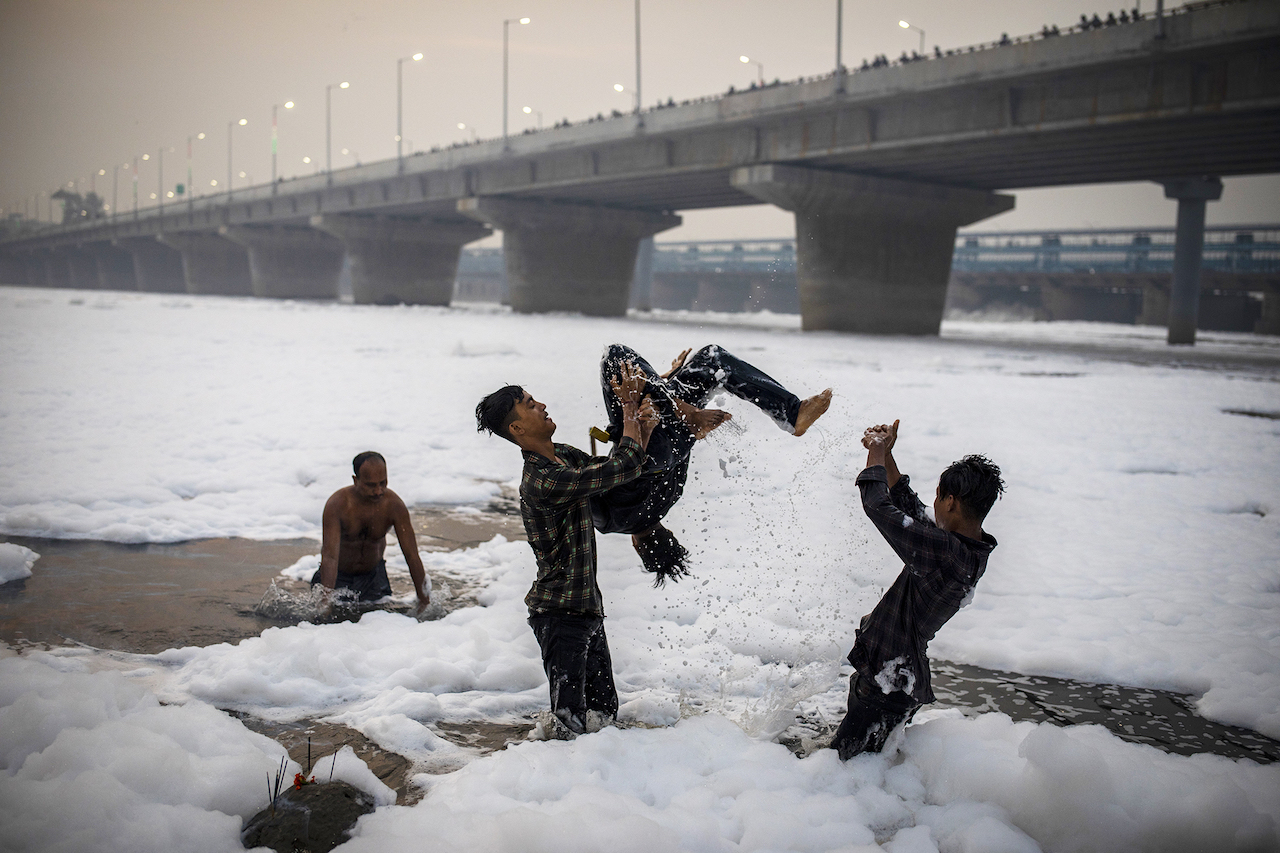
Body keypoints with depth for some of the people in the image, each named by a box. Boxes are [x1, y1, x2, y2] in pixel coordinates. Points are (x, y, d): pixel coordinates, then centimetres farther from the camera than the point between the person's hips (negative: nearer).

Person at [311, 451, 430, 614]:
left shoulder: (394, 505, -23)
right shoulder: (337, 504, -29)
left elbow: (412, 555, -20)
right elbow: (330, 556, -36)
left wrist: (423, 598, -26)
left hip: (373, 576, 2)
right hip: (339, 575, -2)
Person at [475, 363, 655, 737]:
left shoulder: (565, 455, 7)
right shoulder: (543, 481, -24)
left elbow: (615, 467, 17)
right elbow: (625, 467, -25)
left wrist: (643, 432, -3)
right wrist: (629, 405, -12)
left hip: (587, 606, 10)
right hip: (559, 612, -9)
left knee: (603, 710, 17)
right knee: (572, 724, -7)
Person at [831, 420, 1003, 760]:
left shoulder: (944, 551, -30)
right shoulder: (972, 551, 1)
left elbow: (878, 507, -26)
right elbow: (912, 513, 14)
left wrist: (876, 455, -8)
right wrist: (886, 456, 13)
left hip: (887, 687, -10)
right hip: (905, 679, 10)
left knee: (845, 764, 2)